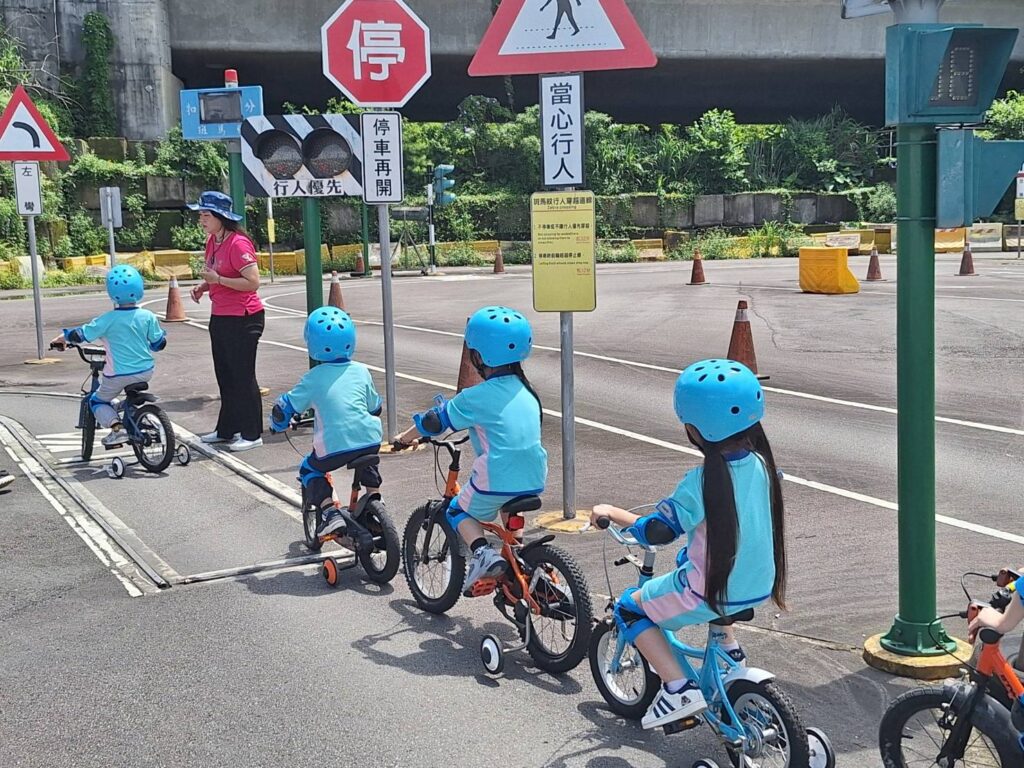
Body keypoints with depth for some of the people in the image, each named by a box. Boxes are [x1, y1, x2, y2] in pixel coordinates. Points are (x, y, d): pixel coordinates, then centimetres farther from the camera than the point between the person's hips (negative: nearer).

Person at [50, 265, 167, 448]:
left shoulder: (108, 320, -14)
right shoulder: (148, 316, -5)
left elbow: (81, 335, -12)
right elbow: (159, 343, 3)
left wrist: (63, 337, 8)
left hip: (119, 374, -4)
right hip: (145, 371, 4)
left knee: (98, 400, 15)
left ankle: (116, 427, -7)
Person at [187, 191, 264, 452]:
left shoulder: (238, 244, -18)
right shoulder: (212, 242, 10)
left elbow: (253, 282, -24)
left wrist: (218, 280, -24)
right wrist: (204, 286, 5)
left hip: (242, 319, -10)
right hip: (220, 317, 10)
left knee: (242, 376, -2)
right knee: (225, 376, 17)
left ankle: (252, 434, 7)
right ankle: (226, 430, 29)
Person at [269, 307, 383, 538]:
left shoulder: (313, 378, 1)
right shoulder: (361, 371, 9)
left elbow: (285, 407, 5)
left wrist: (277, 424, 27)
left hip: (333, 449, -4)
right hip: (370, 440, 4)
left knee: (309, 471, 21)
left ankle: (330, 511, 2)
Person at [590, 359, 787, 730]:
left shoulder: (702, 482, -23)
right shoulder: (762, 464, -3)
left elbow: (655, 531, -21)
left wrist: (612, 512, -6)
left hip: (714, 594, -7)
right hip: (760, 587, 7)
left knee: (628, 609, 11)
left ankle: (679, 688, 0)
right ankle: (729, 647, 33)